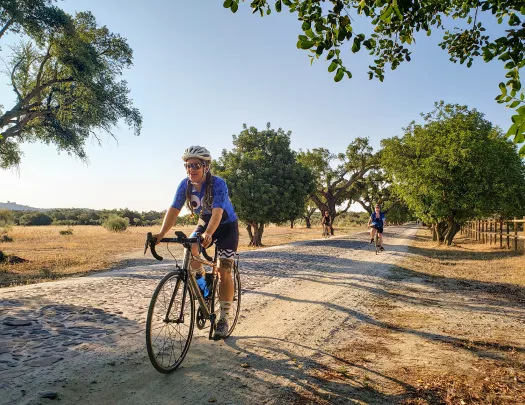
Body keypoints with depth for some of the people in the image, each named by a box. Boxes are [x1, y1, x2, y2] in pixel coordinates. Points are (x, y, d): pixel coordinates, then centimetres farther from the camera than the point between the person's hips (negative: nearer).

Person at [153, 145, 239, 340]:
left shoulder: (218, 184, -30)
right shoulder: (185, 184, -17)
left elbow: (217, 212, -42)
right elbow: (174, 209, -23)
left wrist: (208, 234, -59)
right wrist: (162, 233, -38)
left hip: (227, 225, -4)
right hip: (205, 222, 4)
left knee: (224, 271, -8)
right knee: (190, 249, -24)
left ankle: (224, 318, 5)